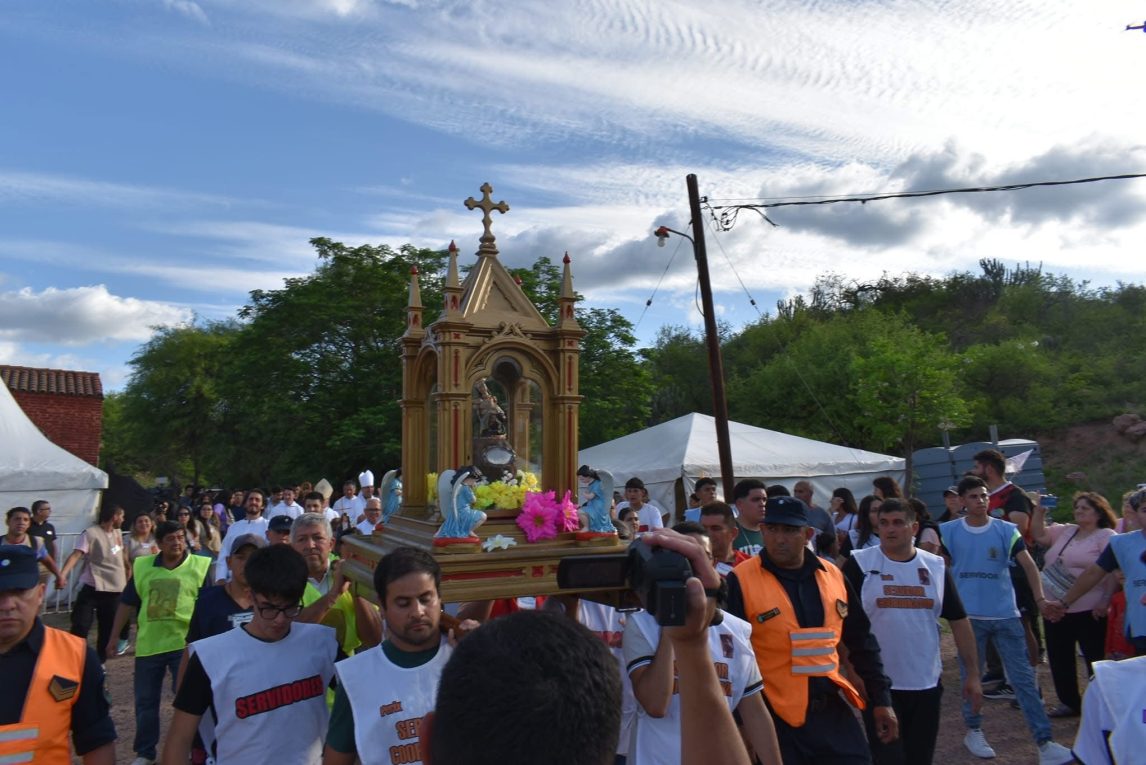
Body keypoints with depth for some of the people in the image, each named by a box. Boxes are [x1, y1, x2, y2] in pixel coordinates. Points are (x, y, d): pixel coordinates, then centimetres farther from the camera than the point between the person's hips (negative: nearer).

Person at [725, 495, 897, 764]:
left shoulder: (833, 576, 3)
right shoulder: (742, 580, -12)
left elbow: (861, 642, 13)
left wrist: (880, 699, 12)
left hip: (833, 711, 4)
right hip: (774, 718, -4)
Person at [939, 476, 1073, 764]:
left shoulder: (1006, 530, -1)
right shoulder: (949, 531, -2)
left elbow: (1028, 565, -10)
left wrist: (1040, 599, -23)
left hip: (1006, 615, 0)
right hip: (968, 616, 0)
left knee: (1024, 678, 2)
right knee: (971, 677, 11)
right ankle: (973, 732, 27)